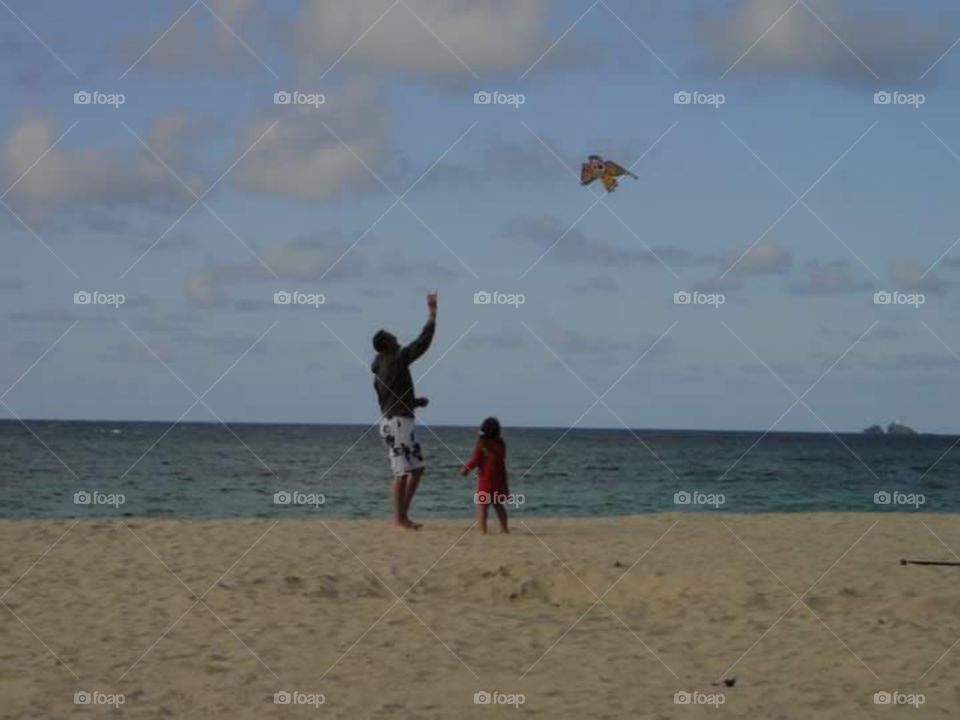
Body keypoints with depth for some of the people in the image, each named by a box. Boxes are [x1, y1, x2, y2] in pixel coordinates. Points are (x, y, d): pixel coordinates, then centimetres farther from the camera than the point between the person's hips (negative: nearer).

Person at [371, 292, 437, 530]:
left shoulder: (380, 370, 15)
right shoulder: (396, 361, -12)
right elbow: (423, 342, -12)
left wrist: (416, 401, 16)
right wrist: (433, 311, -7)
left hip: (402, 422, 10)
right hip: (398, 423, -10)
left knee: (417, 468, 14)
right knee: (403, 472, -6)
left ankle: (403, 515, 14)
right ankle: (399, 519, -3)